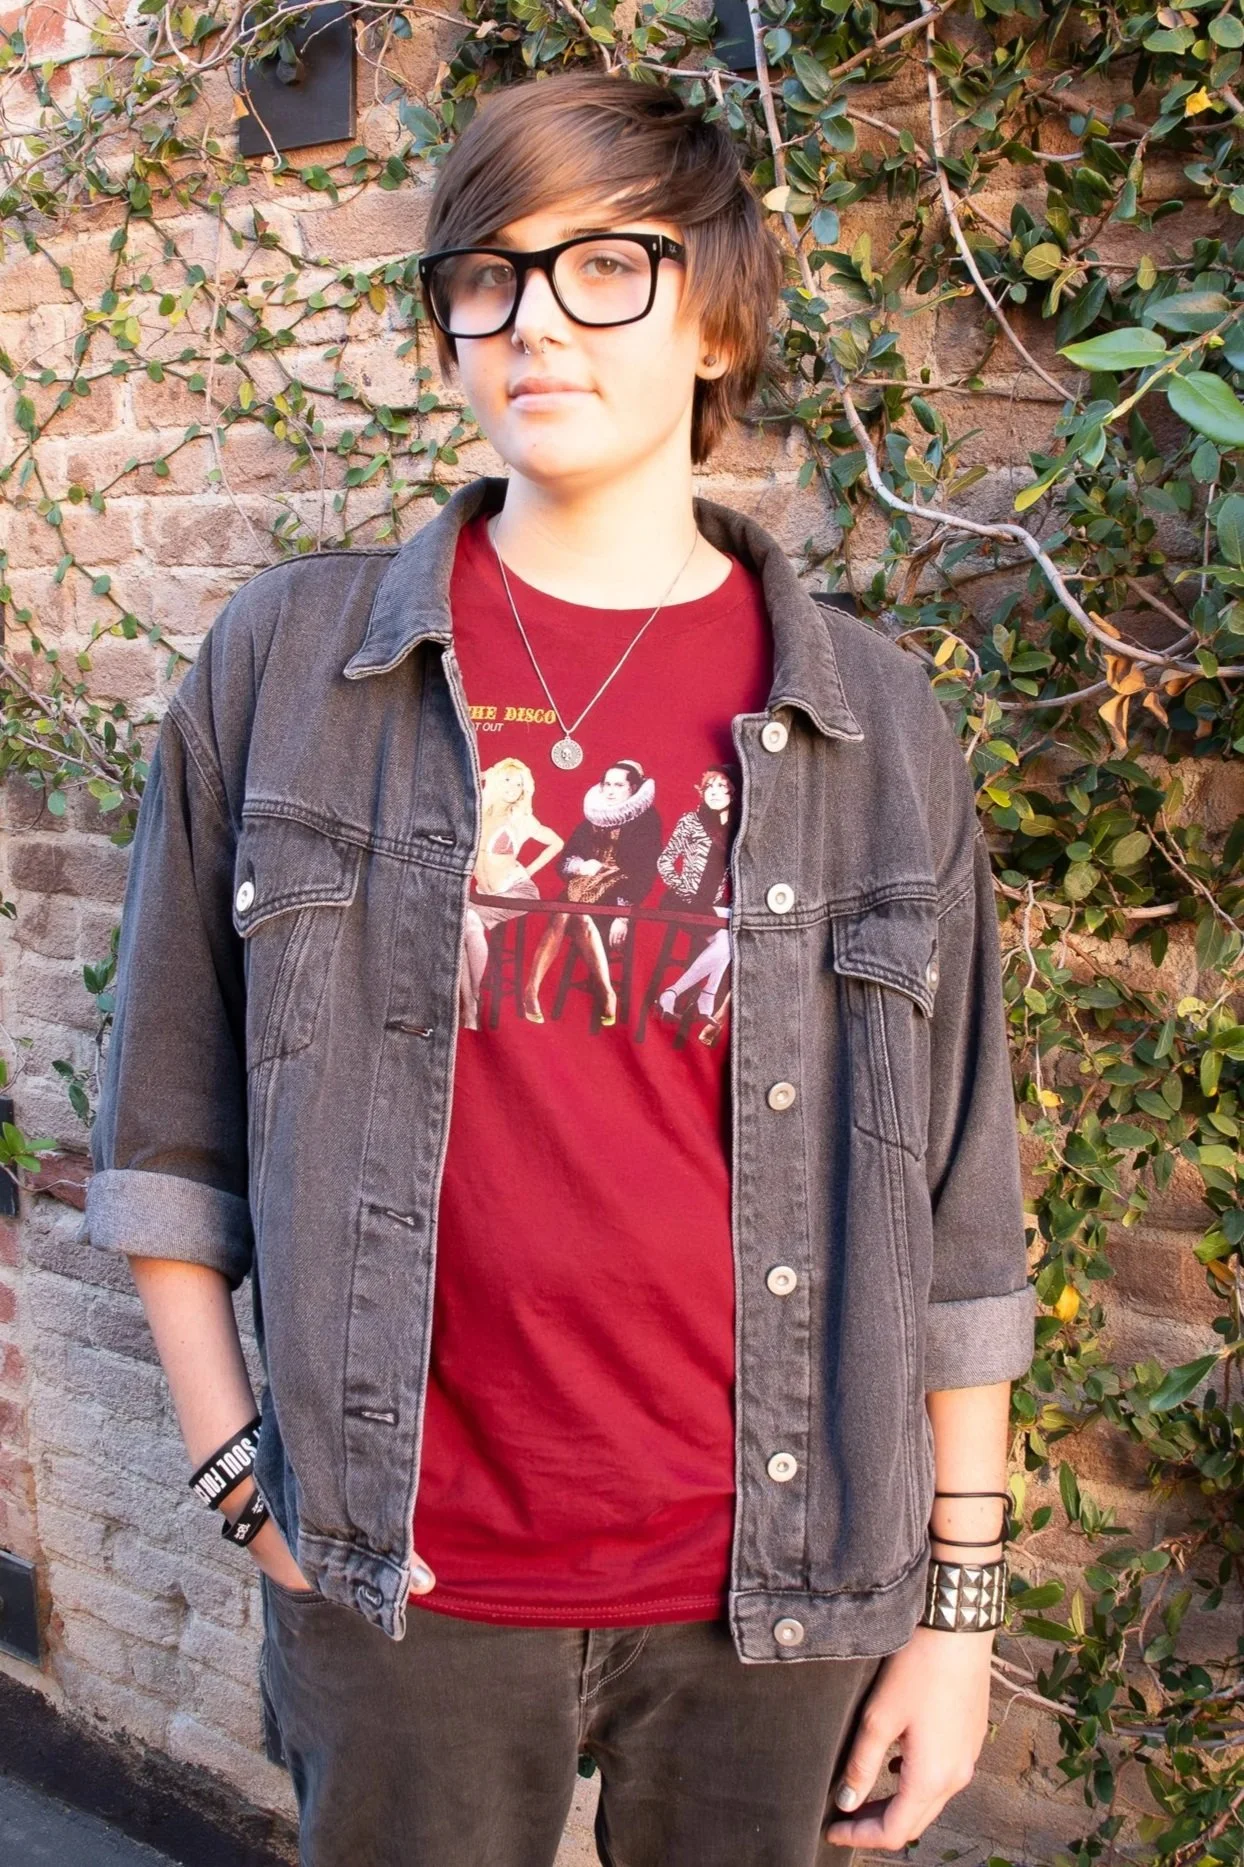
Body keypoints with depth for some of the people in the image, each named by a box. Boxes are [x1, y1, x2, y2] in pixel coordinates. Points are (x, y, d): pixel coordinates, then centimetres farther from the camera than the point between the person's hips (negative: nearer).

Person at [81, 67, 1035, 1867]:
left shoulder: (874, 723, -2)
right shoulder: (285, 663, -2)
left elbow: (956, 1212, 1)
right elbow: (167, 1114, 3)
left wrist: (962, 1597, 2)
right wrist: (234, 1462, 0)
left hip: (773, 1588, 1)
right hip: (400, 1586, 0)